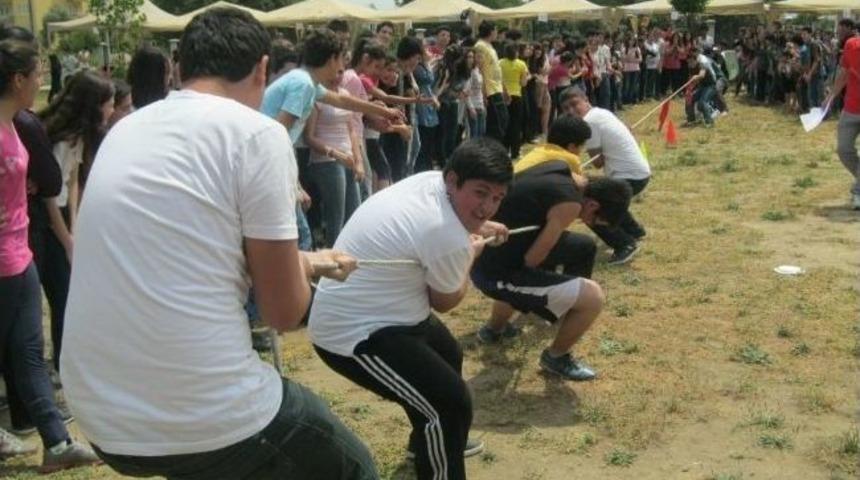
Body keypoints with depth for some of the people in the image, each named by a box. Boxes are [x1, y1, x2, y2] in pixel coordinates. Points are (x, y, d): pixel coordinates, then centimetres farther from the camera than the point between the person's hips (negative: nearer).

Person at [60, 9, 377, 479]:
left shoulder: (123, 131, 11)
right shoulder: (257, 133, -10)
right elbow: (285, 312, -6)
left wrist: (306, 259, 34)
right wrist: (304, 265, 17)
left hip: (101, 419, 7)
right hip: (207, 419, -7)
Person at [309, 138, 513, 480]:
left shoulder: (431, 181, -3)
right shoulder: (447, 235, -31)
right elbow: (446, 301, -9)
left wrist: (476, 228, 30)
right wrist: (470, 253, 4)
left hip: (370, 309, 11)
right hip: (354, 332, -11)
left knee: (449, 358, 30)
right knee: (452, 400, -18)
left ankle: (433, 441, 52)